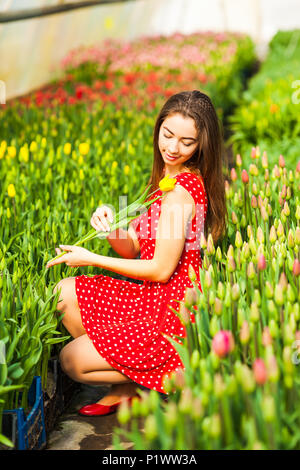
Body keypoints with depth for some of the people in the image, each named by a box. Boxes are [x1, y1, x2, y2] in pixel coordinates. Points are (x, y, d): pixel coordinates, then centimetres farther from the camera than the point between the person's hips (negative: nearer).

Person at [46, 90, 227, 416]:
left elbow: (161, 270, -20)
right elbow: (132, 248, 8)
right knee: (65, 293, 8)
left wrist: (92, 259, -10)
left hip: (174, 316, -9)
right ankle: (124, 388, 10)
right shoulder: (170, 179, 8)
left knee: (72, 361, -3)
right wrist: (110, 229, -15)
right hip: (157, 300, 9)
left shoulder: (181, 191, -22)